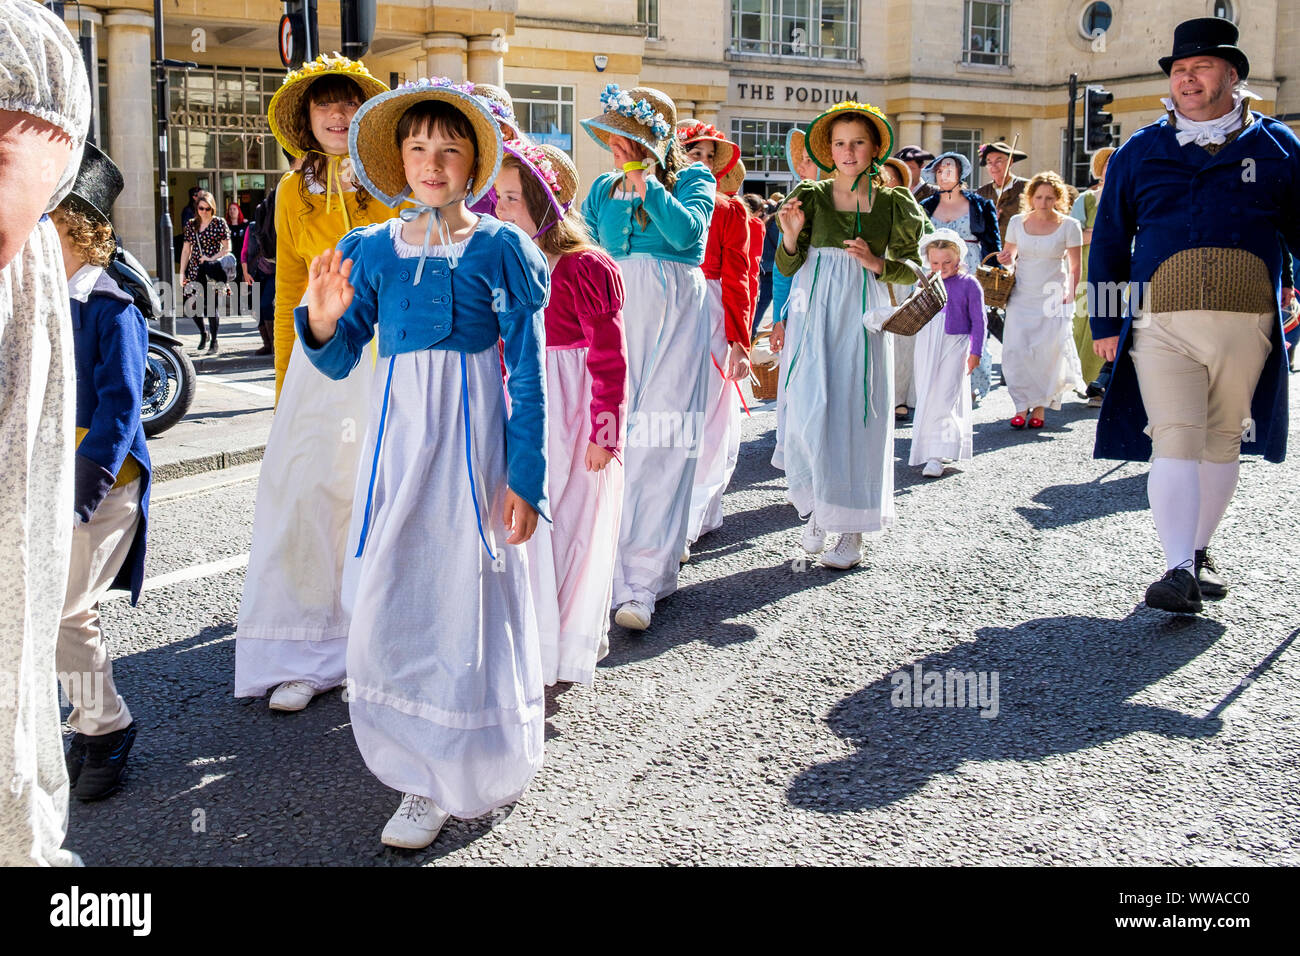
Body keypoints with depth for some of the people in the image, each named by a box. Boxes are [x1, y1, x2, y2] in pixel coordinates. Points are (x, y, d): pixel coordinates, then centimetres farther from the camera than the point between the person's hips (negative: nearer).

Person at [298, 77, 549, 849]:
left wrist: (526, 478, -8)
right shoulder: (373, 249, 7)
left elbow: (528, 375, -2)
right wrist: (323, 323, -12)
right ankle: (427, 776, 20)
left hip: (473, 432, -3)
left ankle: (482, 767, 21)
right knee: (396, 599, 5)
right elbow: (340, 361, 10)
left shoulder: (501, 248, -1)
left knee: (472, 594, 1)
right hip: (398, 430, 3)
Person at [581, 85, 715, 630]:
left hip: (675, 318, -3)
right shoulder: (603, 188, 18)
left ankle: (642, 583, -12)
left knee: (660, 441, -11)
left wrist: (645, 181, -11)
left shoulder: (692, 179, 8)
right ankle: (615, 573, 1)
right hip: (614, 315, 4)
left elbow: (686, 230, -13)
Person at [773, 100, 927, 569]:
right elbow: (788, 267, 6)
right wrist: (790, 235, -13)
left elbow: (909, 268, 10)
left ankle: (852, 528, 7)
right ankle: (815, 503, 16)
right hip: (815, 314, 0)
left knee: (857, 415, -1)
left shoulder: (891, 204, 6)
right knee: (809, 410, -8)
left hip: (863, 315, 0)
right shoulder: (811, 197, 5)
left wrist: (876, 263, -9)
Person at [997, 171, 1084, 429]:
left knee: (1047, 352, -5)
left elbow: (1075, 267, 1)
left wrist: (1069, 293, -9)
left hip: (1053, 298, -2)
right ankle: (1022, 406, 1)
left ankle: (1040, 407, 10)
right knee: (1015, 349, -10)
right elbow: (1009, 253, 17)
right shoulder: (1018, 222, 5)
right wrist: (1006, 258, -6)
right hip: (1022, 296, 2)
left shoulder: (1068, 225, -2)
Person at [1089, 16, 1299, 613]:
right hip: (1162, 327, -1)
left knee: (1222, 442, 10)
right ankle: (1179, 570, -13)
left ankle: (1199, 552, 25)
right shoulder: (1139, 152, 9)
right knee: (1174, 442, -11)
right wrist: (1105, 323, 7)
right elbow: (1108, 241, 12)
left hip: (1248, 325, 1)